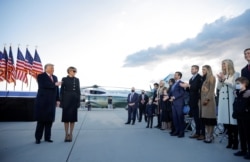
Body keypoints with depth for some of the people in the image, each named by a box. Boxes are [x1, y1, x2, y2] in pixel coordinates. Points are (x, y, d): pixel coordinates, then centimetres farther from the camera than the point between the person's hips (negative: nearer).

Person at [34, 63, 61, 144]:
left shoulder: (55, 77, 15)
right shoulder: (40, 76, -2)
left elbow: (57, 89, 12)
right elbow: (43, 85, -20)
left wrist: (57, 100, 7)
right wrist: (54, 84, -19)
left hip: (51, 102, 5)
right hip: (42, 102, -5)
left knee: (49, 120, 6)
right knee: (41, 120, 1)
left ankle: (47, 137, 16)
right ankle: (38, 138, 13)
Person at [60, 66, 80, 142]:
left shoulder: (77, 80, 9)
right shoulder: (64, 79, 1)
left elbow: (78, 91, 8)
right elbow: (61, 91, -1)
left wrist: (79, 101, 2)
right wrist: (61, 101, -7)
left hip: (74, 100, 3)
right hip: (66, 100, -2)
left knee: (73, 117, 5)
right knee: (66, 117, 2)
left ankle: (71, 134, 16)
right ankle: (66, 134, 14)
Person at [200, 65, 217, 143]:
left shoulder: (211, 77, 0)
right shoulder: (204, 78, 21)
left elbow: (212, 90, -10)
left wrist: (207, 99, -17)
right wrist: (201, 99, 9)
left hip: (209, 100, -7)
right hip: (203, 100, 7)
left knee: (210, 119, -5)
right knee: (205, 119, 5)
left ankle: (210, 137, 0)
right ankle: (207, 136, 11)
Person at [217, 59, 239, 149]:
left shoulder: (235, 74, 4)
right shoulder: (221, 75, 17)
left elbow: (234, 85, -6)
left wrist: (224, 80, -9)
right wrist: (220, 80, -2)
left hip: (231, 99, -4)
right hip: (223, 99, 4)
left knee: (233, 121, -5)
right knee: (225, 120, 3)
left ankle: (235, 142, 6)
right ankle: (230, 141, 13)